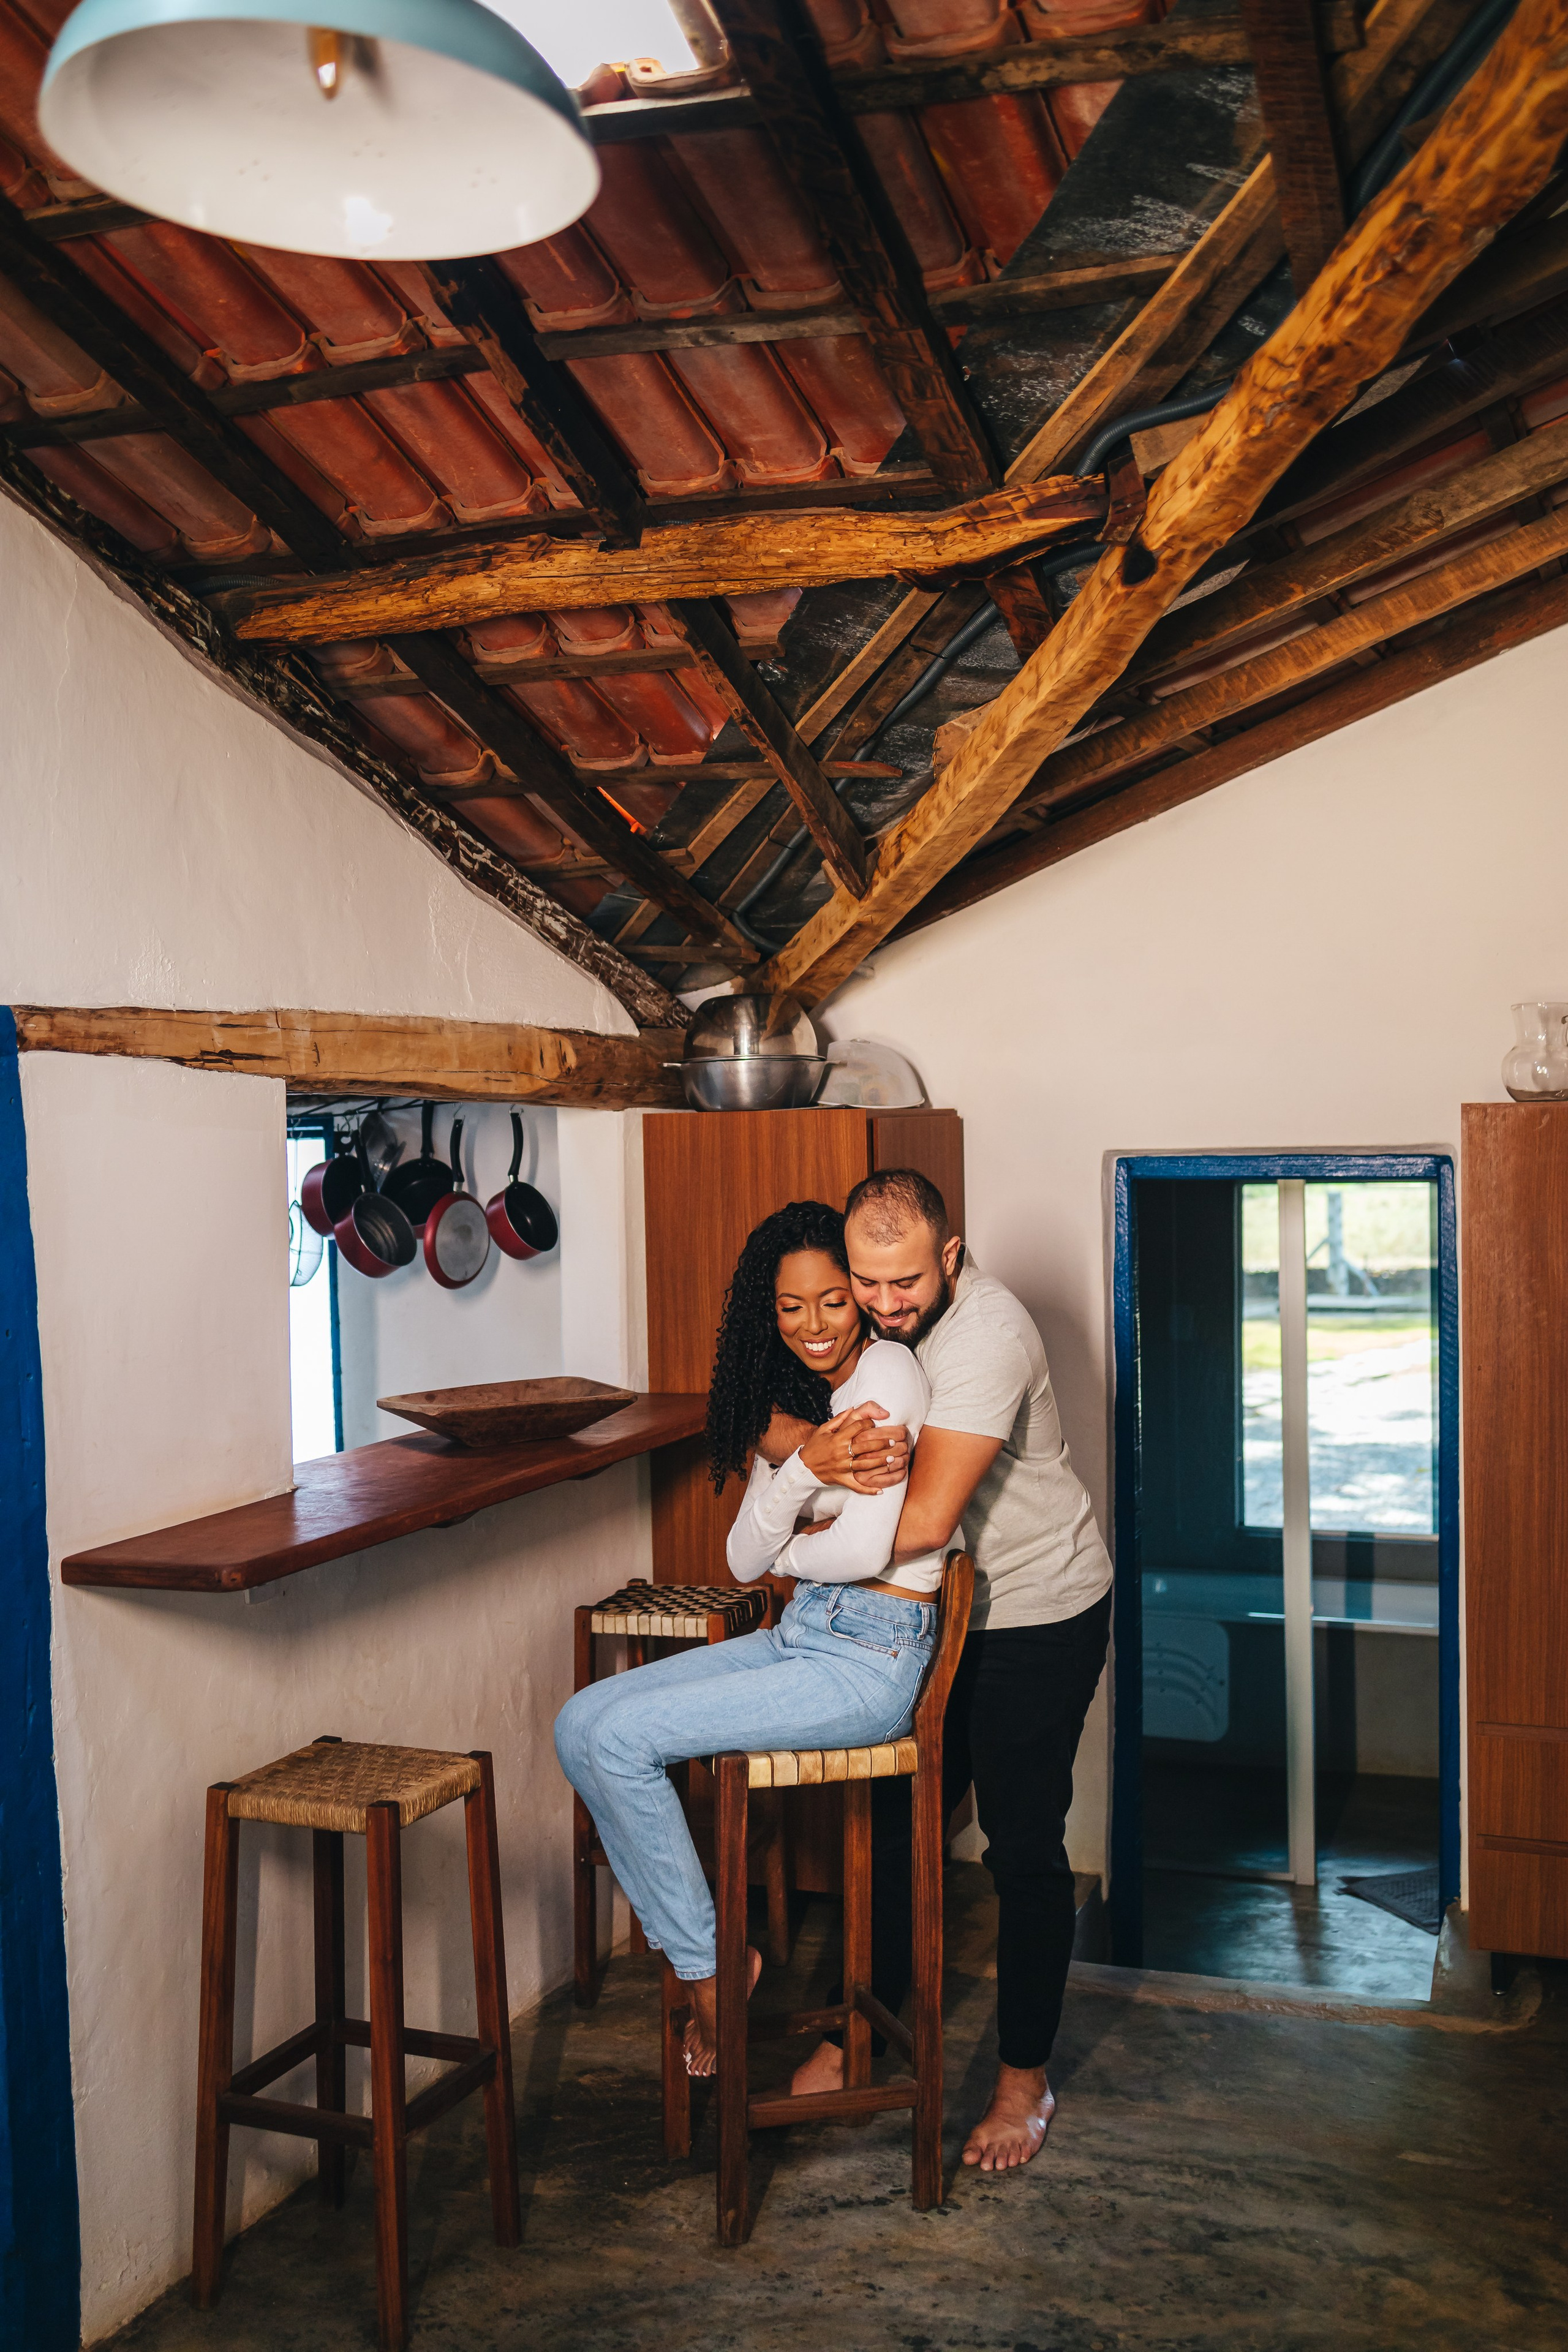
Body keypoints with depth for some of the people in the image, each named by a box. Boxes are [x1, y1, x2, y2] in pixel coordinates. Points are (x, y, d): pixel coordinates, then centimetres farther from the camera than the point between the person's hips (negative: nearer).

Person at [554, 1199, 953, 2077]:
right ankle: (699, 1953, 5)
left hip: (872, 1658, -9)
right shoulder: (792, 1396, 12)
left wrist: (788, 1550, -1)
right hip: (803, 1634, 9)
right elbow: (744, 1561, 2)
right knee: (581, 1724, -1)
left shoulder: (889, 1372, -13)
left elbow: (867, 1550, -22)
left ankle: (709, 1965, 2)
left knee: (622, 1739, -15)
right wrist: (804, 1465, -16)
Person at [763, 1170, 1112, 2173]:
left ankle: (1025, 2079, 20)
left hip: (1040, 1612, -6)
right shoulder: (861, 1319, -7)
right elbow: (767, 1416, -12)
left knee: (1024, 1847, 2)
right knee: (900, 1818, 15)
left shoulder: (986, 1333, -30)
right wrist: (817, 1449, -36)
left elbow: (923, 1519, -34)